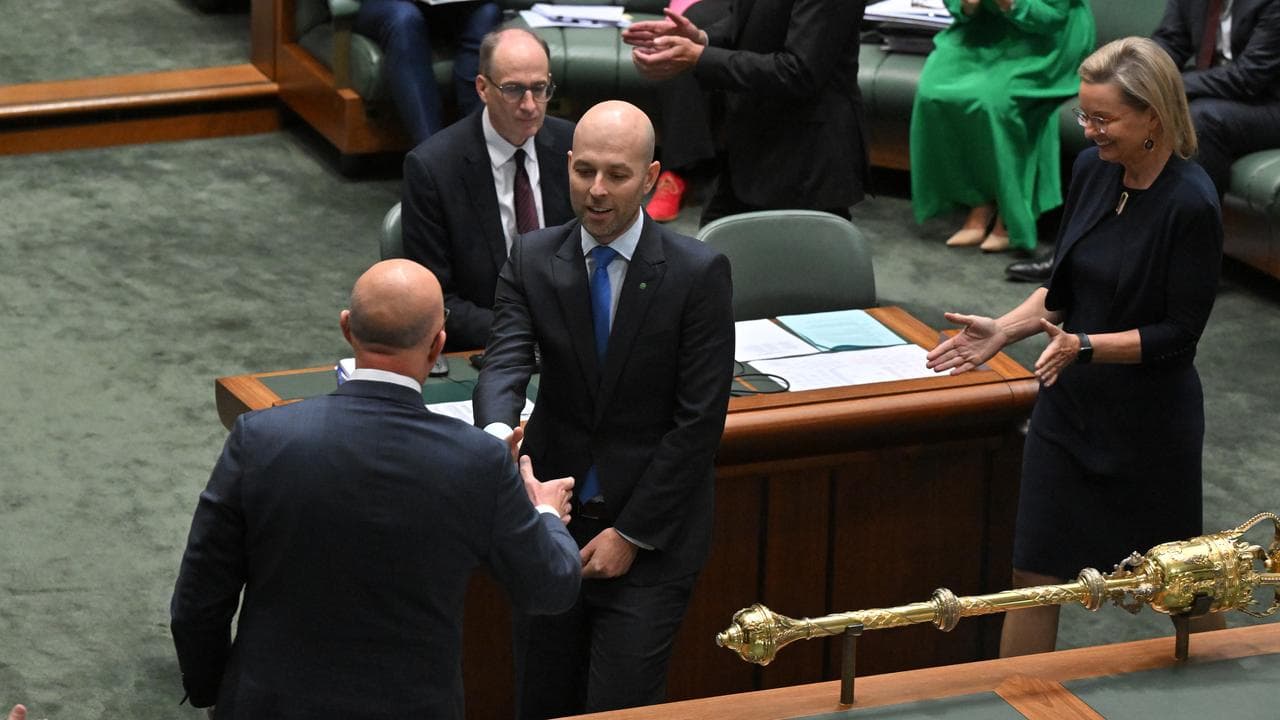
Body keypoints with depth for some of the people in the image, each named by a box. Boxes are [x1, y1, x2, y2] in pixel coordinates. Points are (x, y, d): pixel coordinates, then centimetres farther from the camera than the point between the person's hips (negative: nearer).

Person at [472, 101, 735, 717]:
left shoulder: (698, 273, -11)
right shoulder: (533, 260, -1)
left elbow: (700, 419, -11)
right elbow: (505, 361, -15)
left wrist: (631, 534, -12)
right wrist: (496, 431, -39)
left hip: (649, 539, -3)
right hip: (550, 521, 3)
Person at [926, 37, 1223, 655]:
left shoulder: (1189, 203, -20)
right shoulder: (1092, 170, 0)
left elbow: (1180, 332, -18)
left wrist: (1082, 346, -27)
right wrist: (1004, 330, -4)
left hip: (1148, 415, -6)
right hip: (1070, 403, 6)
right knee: (1035, 573, 6)